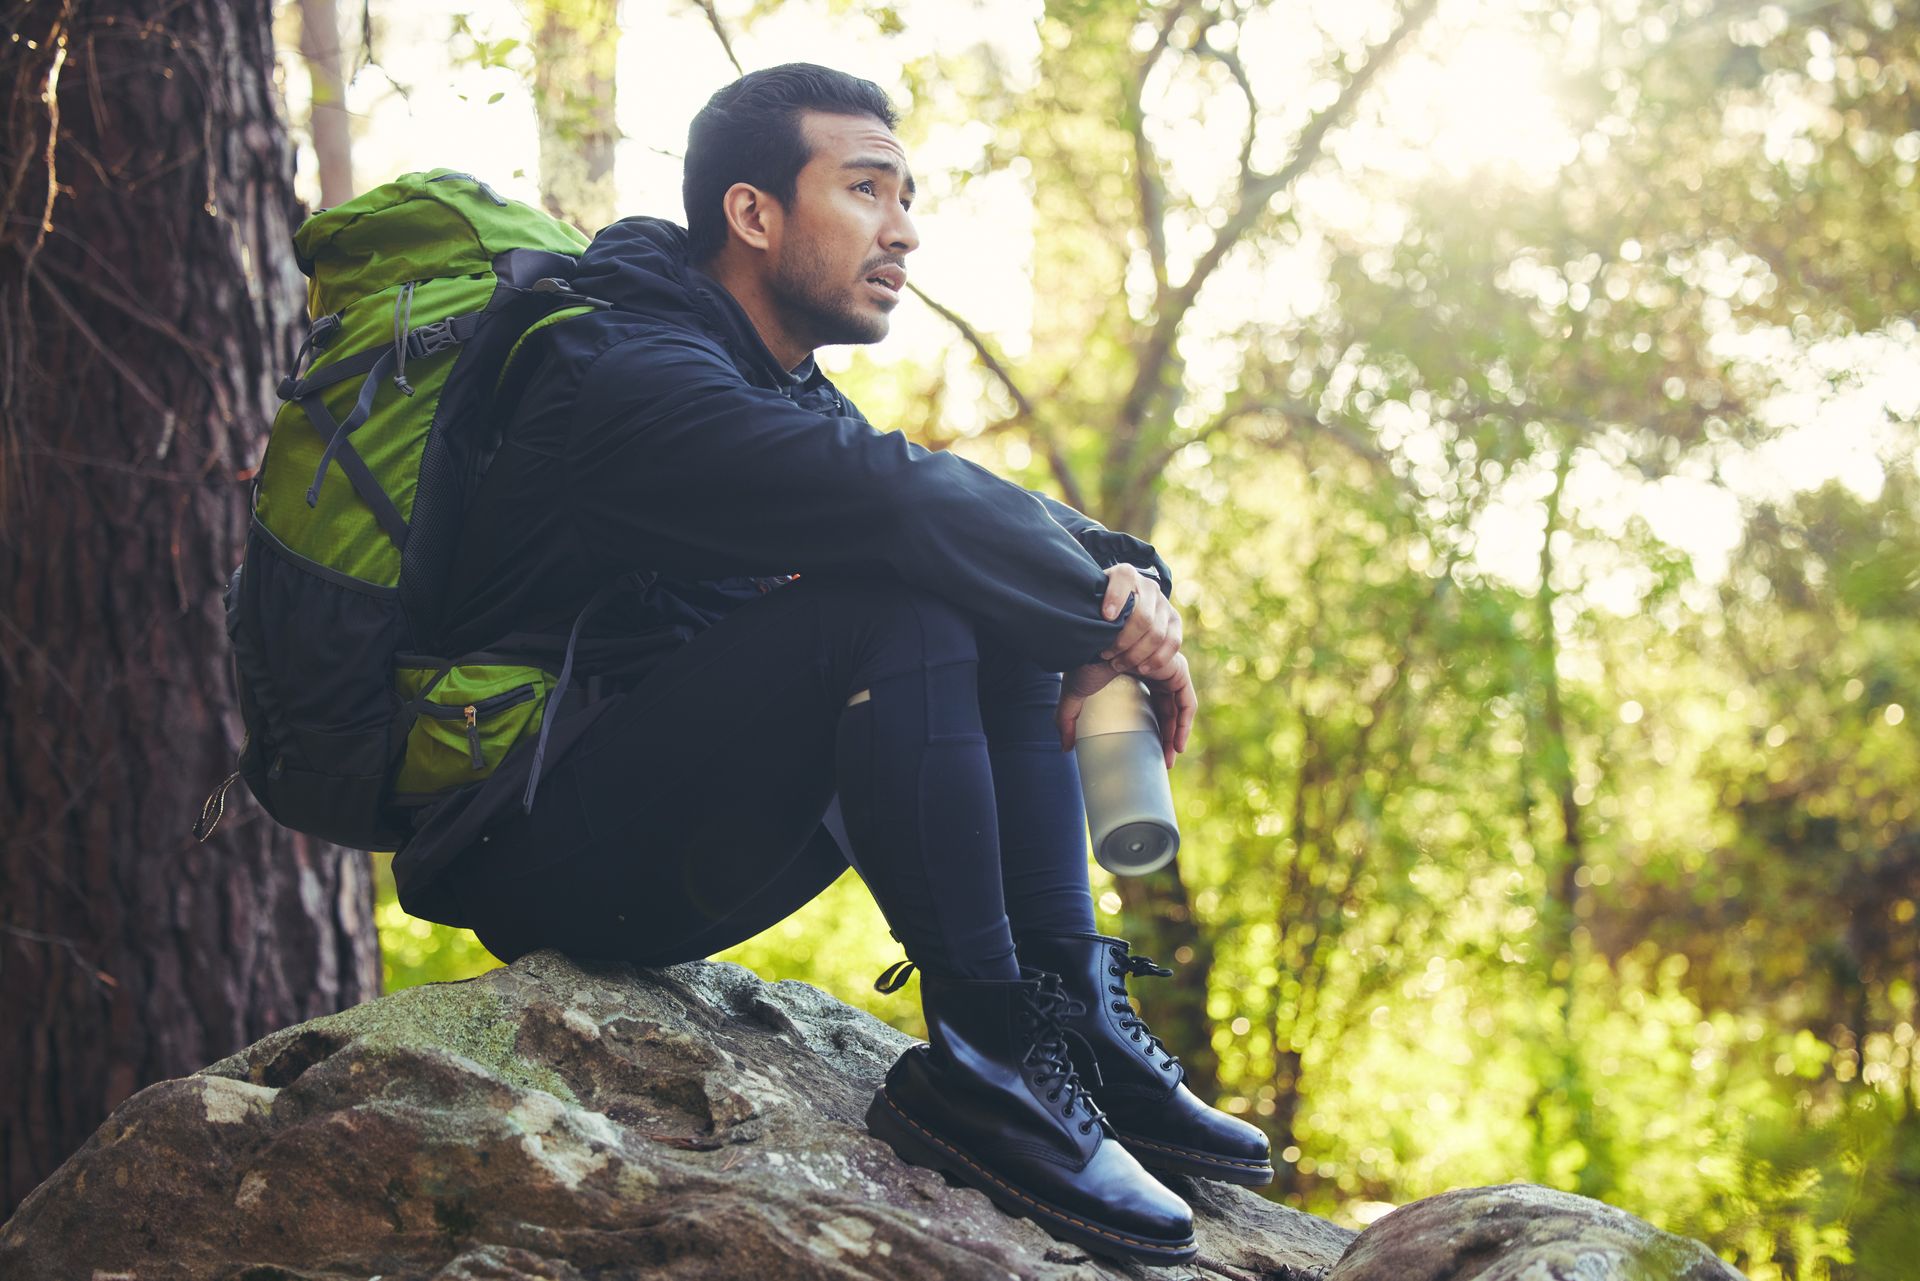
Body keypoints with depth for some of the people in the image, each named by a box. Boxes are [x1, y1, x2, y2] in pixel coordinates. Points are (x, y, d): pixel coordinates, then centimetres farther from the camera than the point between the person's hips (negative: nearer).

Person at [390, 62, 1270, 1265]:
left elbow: (987, 506, 9)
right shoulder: (635, 379, -16)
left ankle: (1073, 1020, -5)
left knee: (1010, 618, 5)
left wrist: (1126, 577, -12)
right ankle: (983, 1056, -24)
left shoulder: (786, 396, 16)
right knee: (904, 610, -28)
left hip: (670, 853, 10)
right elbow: (898, 501, -31)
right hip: (539, 847, -10)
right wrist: (1104, 621, -19)